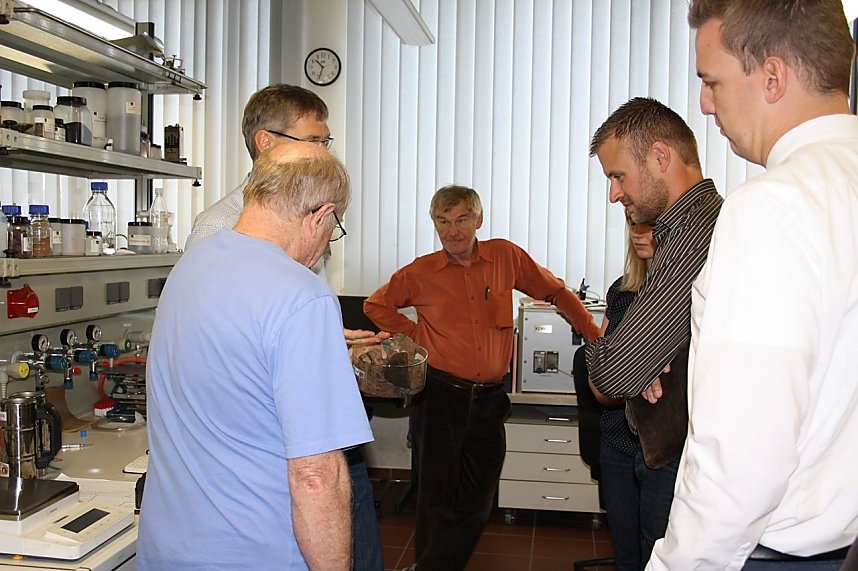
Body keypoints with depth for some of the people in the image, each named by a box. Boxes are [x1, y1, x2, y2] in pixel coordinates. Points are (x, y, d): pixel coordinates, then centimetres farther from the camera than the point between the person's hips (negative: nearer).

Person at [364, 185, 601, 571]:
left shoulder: (506, 257, 1)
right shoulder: (421, 272, -1)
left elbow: (556, 292, 12)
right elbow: (376, 305, 13)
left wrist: (596, 337, 6)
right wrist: (417, 335, 1)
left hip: (490, 400, 2)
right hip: (440, 397, -2)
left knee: (477, 504, 11)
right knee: (438, 499, 4)